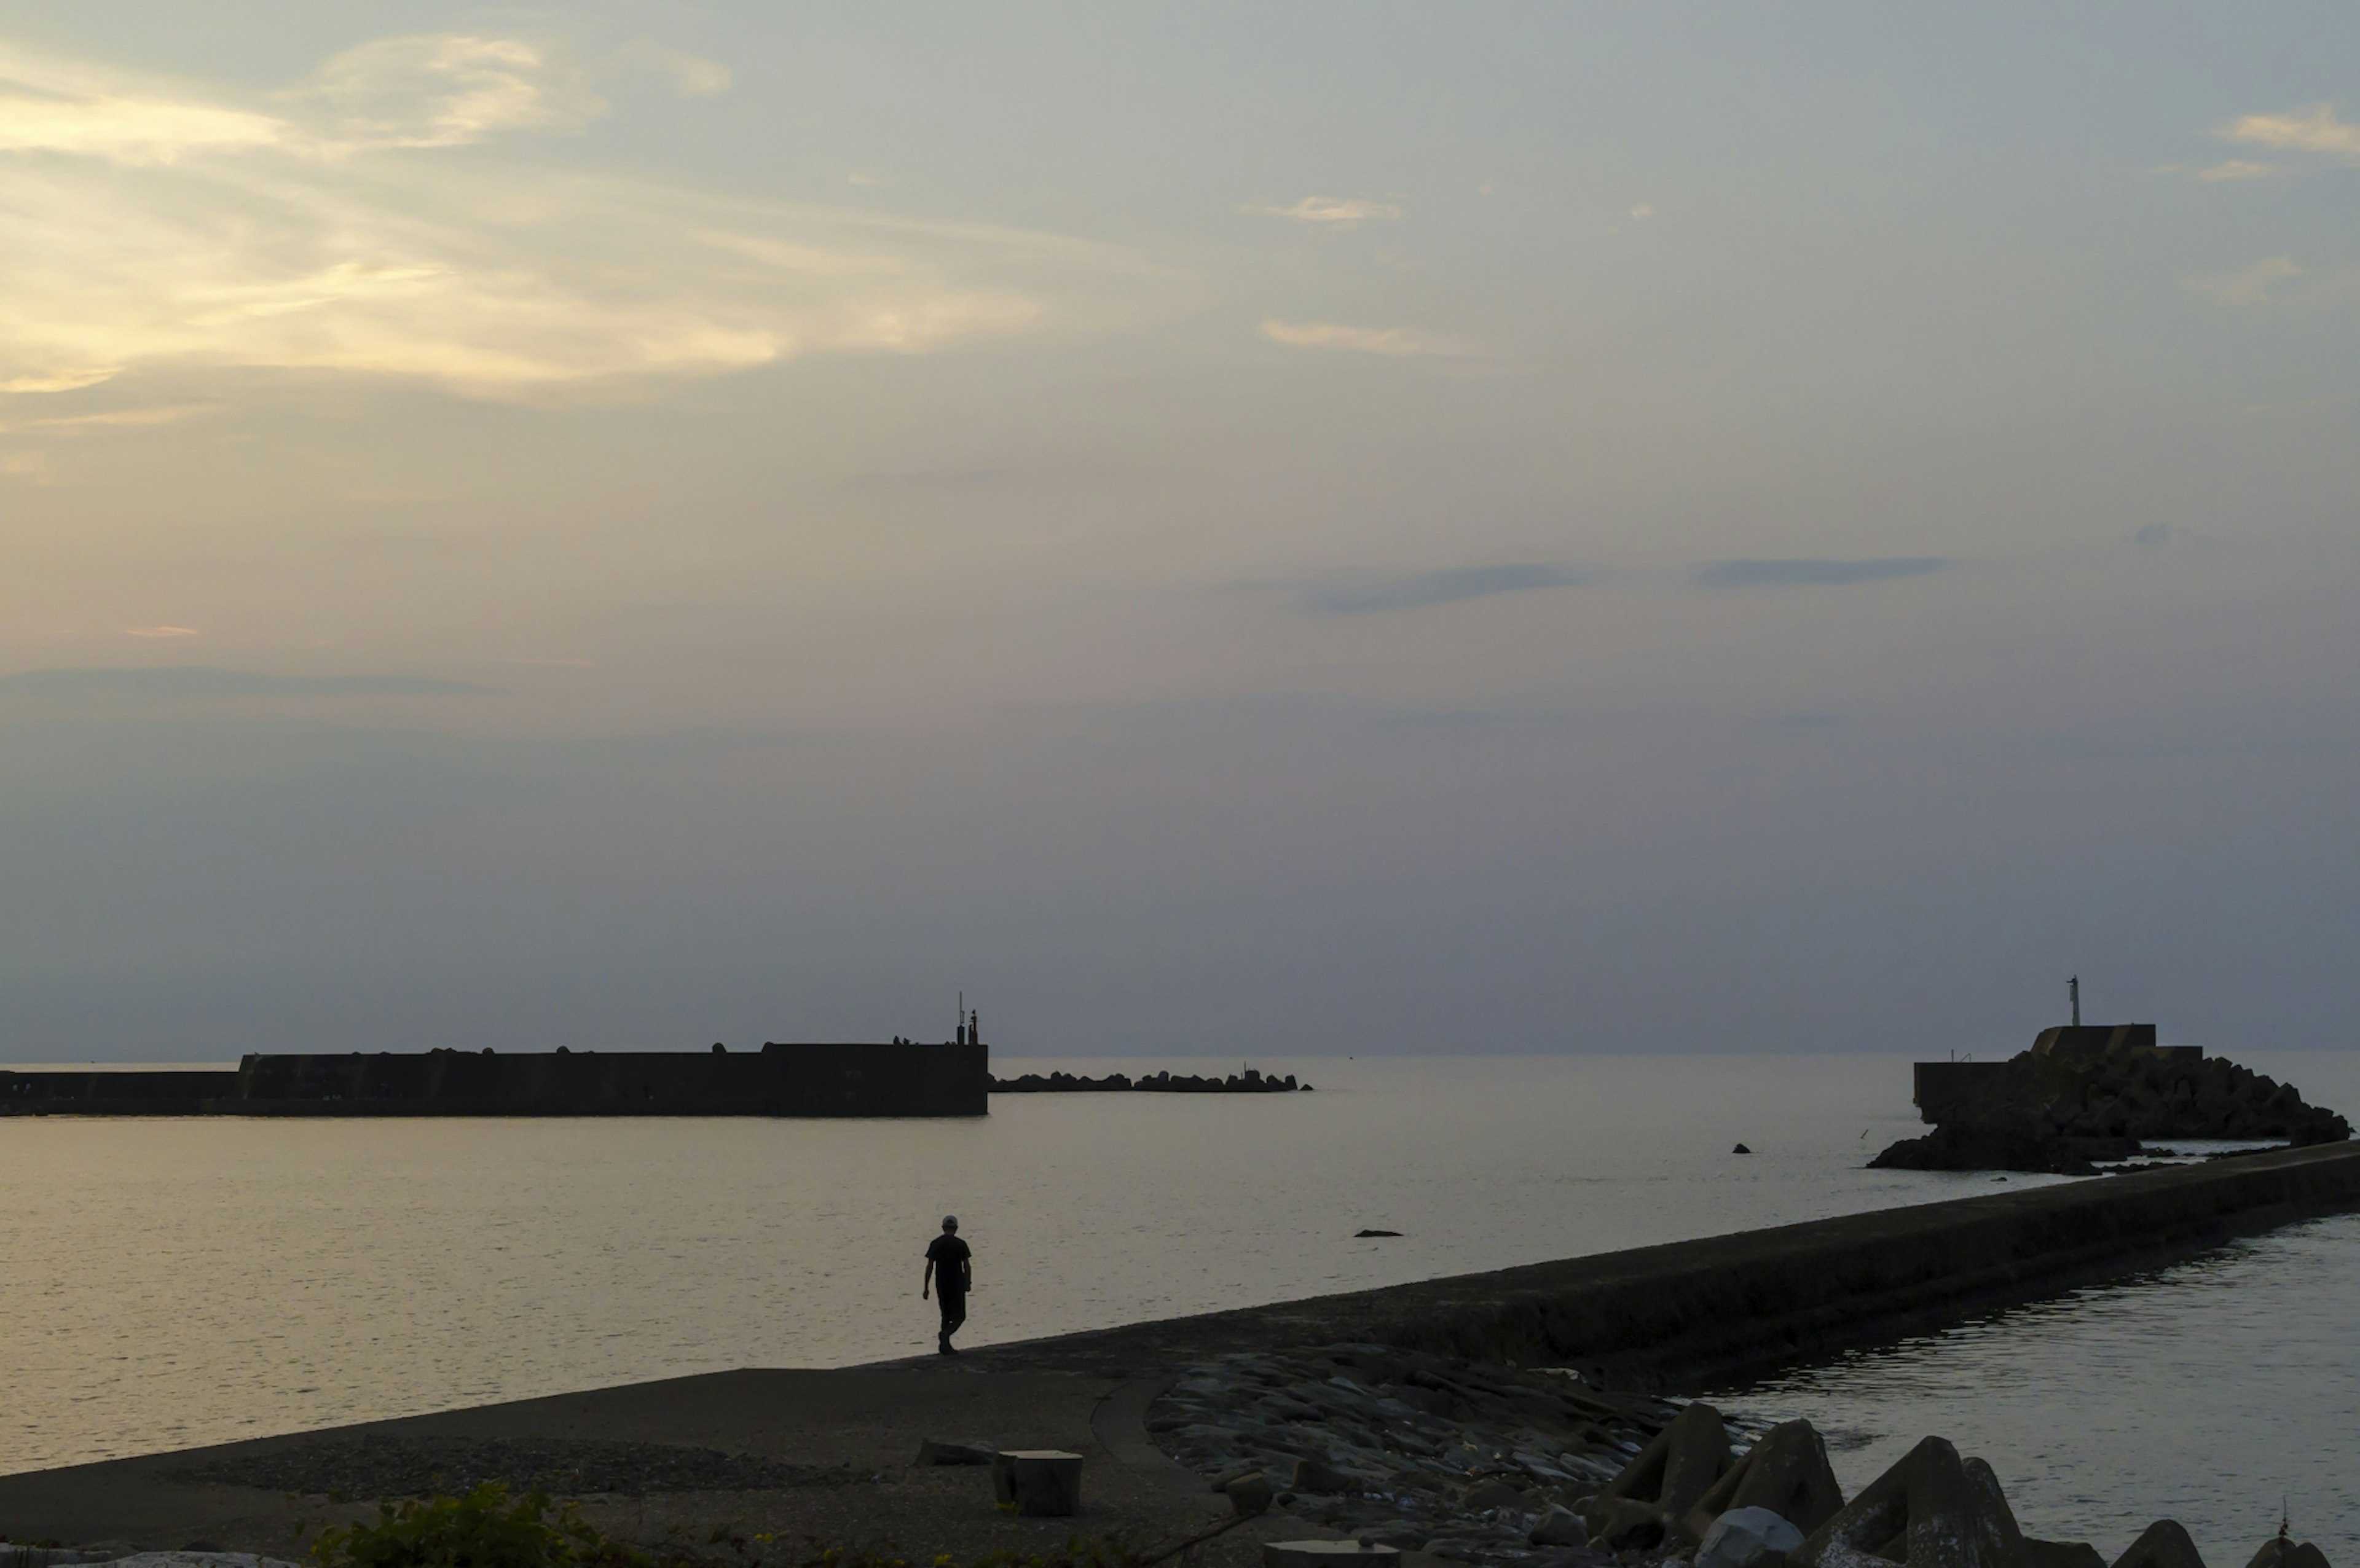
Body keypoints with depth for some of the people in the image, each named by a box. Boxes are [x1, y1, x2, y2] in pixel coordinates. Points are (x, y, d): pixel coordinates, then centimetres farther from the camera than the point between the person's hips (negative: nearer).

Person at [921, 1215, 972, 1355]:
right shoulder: (960, 1244, -6)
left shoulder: (935, 1244, 2)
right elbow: (967, 1266, -4)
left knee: (946, 1316, 15)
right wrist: (968, 1283, 11)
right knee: (959, 1316, 2)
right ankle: (945, 1334, -25)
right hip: (957, 1284, -3)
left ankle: (945, 1346, 12)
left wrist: (926, 1288, 4)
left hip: (941, 1285, 3)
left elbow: (930, 1267, 0)